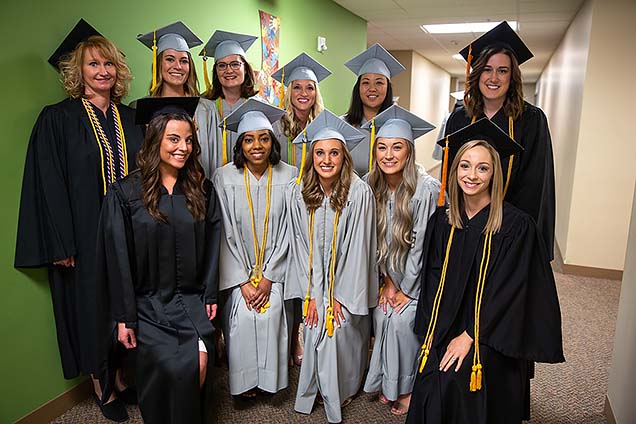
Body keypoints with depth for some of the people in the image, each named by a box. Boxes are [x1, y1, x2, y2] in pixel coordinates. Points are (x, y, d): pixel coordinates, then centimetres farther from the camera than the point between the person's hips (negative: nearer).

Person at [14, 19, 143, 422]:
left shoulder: (131, 118, 7)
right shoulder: (58, 119, -5)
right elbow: (49, 186, -8)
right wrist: (61, 245, -13)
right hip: (85, 235, -3)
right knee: (94, 307, 8)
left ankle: (123, 377, 31)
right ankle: (102, 386, 27)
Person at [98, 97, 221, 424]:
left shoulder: (202, 190, 3)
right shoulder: (125, 194, -6)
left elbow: (211, 247, 6)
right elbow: (118, 259, -5)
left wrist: (210, 295, 1)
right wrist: (124, 317, -5)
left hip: (192, 300, 2)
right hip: (148, 305, -2)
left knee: (198, 363, -15)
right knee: (170, 369, -16)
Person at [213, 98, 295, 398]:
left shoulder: (289, 176, -7)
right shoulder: (224, 177, -7)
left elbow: (288, 232, -5)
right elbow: (225, 234, -6)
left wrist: (268, 278, -9)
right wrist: (243, 281, -10)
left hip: (274, 268, 0)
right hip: (237, 268, 0)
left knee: (271, 311, -17)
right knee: (243, 314, -16)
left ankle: (269, 378, 6)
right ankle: (244, 380, 7)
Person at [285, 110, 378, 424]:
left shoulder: (359, 192, -18)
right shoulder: (297, 192, -7)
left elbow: (357, 247, -14)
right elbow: (301, 244, -3)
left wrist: (341, 295, -10)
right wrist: (313, 294, -5)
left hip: (348, 283, -2)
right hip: (313, 283, 3)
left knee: (343, 333, 2)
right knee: (315, 334, 6)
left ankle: (343, 389, 31)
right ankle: (320, 388, 33)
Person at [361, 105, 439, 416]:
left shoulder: (425, 188, -25)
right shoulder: (371, 185, -7)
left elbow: (422, 245, -19)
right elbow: (376, 239, 1)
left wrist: (406, 290, -11)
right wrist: (387, 281, -3)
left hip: (420, 276, -5)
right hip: (391, 274, 5)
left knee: (401, 320, -16)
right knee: (381, 315, -6)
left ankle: (407, 387, 9)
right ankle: (387, 383, 17)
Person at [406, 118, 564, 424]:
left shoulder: (516, 225, -11)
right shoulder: (442, 219, 4)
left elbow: (508, 290, -13)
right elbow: (433, 278, 7)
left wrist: (469, 336, -14)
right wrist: (432, 330, -2)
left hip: (488, 338, -3)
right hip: (444, 329, 4)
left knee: (454, 381, -23)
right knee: (430, 385, -16)